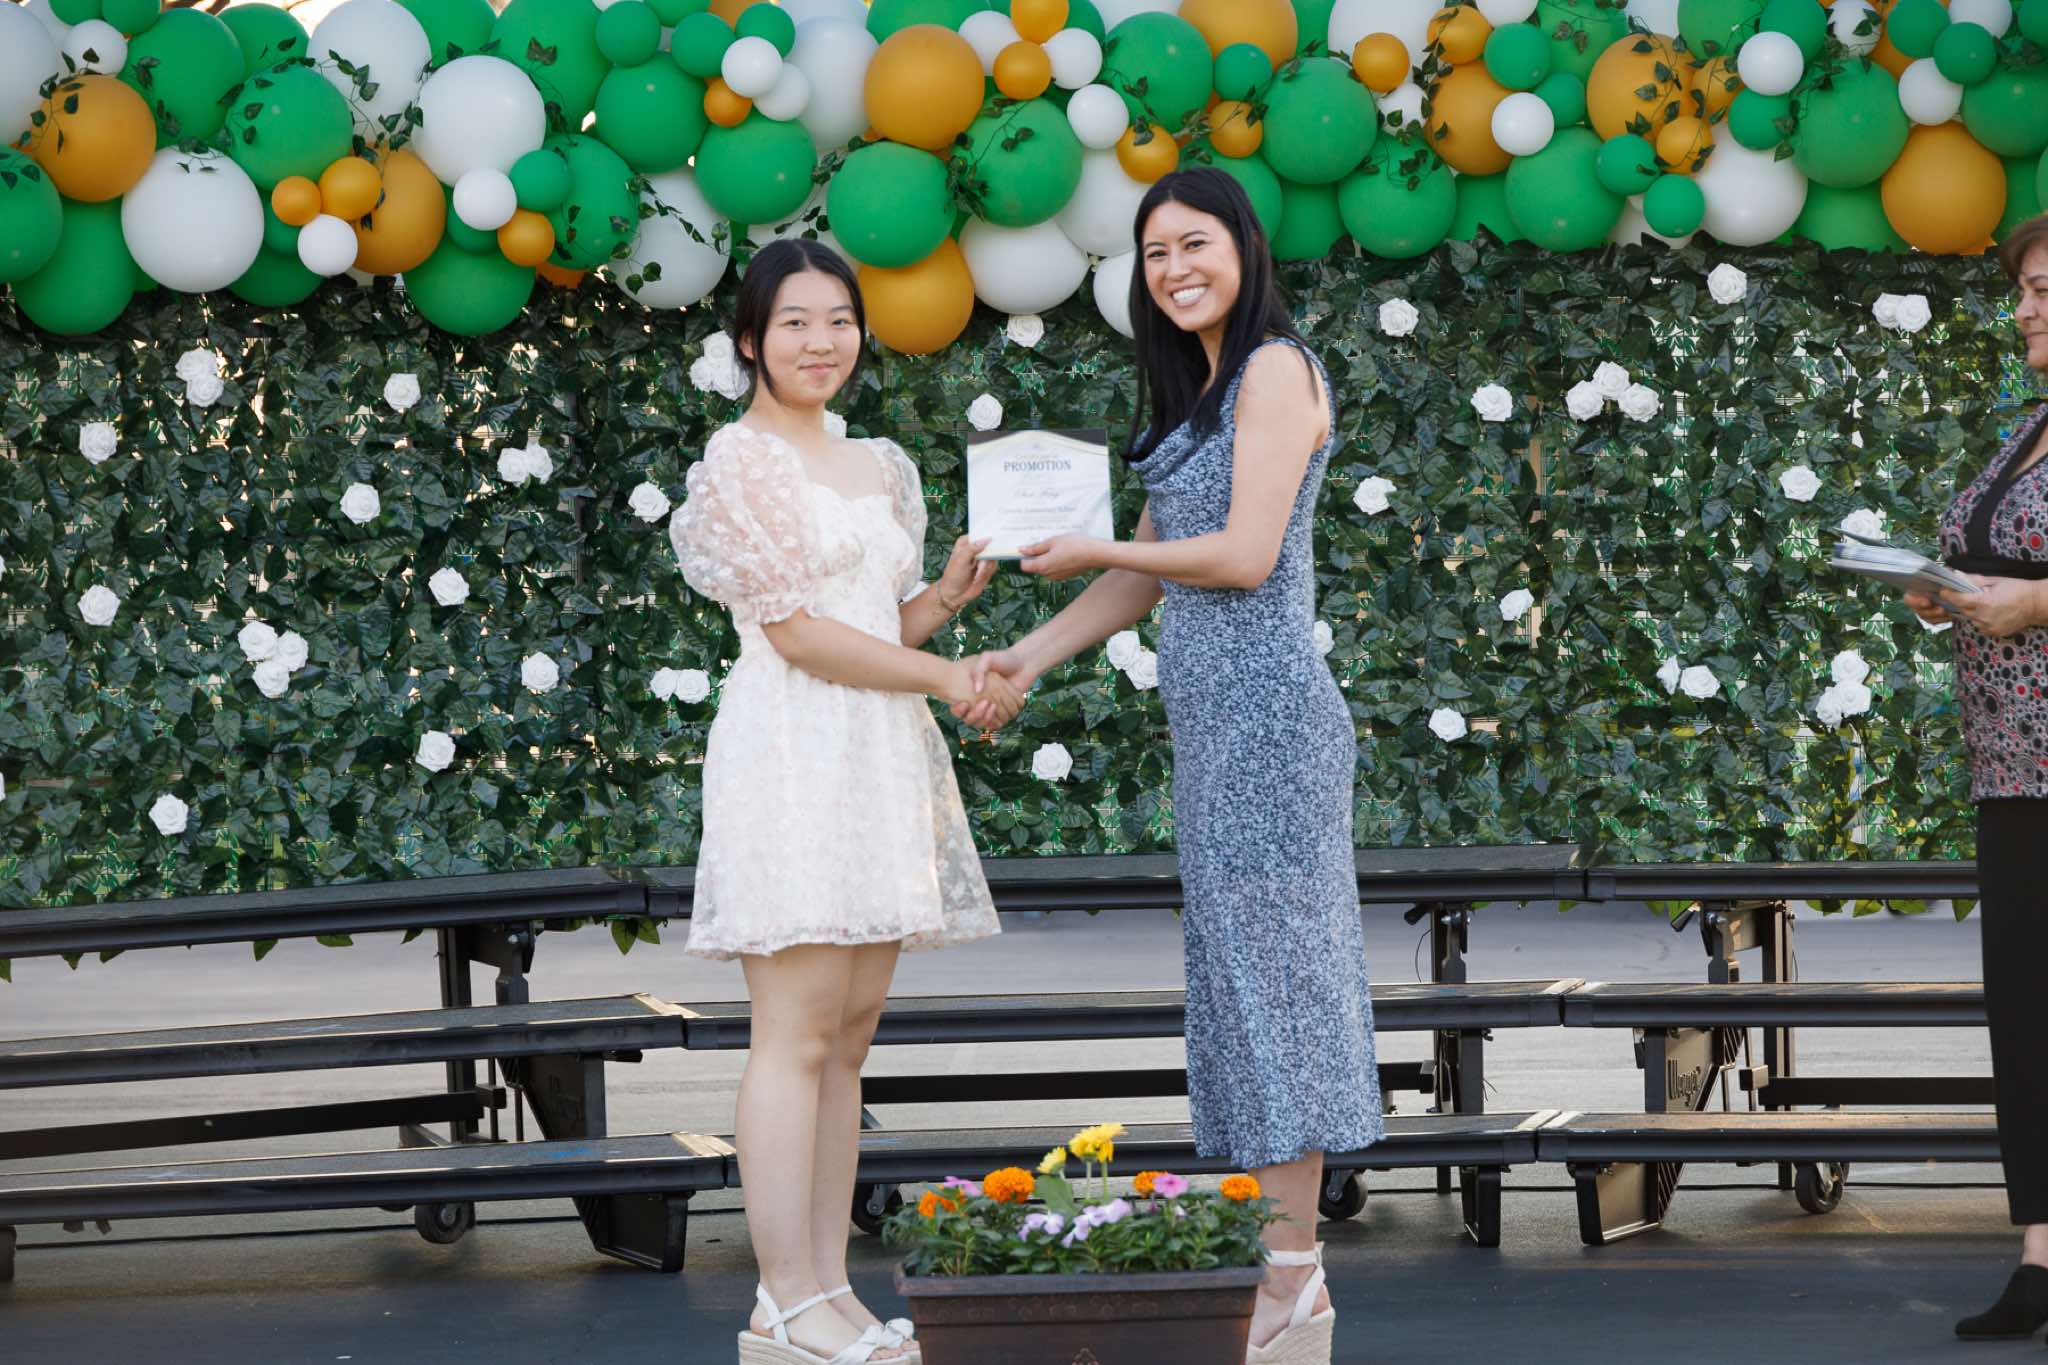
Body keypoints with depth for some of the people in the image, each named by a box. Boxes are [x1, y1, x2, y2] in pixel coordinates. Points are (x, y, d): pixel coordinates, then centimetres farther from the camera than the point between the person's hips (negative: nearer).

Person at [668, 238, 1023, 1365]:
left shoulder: (880, 467, 19)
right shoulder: (742, 459, -5)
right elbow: (796, 630, -11)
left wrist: (949, 594, 1)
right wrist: (947, 676, -10)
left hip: (881, 758, 8)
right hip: (794, 753, -8)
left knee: (849, 1036, 6)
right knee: (797, 1032, -9)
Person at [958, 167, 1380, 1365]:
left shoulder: (1276, 371, -8)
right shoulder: (1199, 391, 20)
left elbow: (1245, 555, -16)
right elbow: (1149, 575, 21)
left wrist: (1087, 552, -5)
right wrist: (1032, 656, 12)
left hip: (1263, 712, -9)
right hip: (1213, 717, 9)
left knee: (1268, 969, -7)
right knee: (1243, 976, 8)